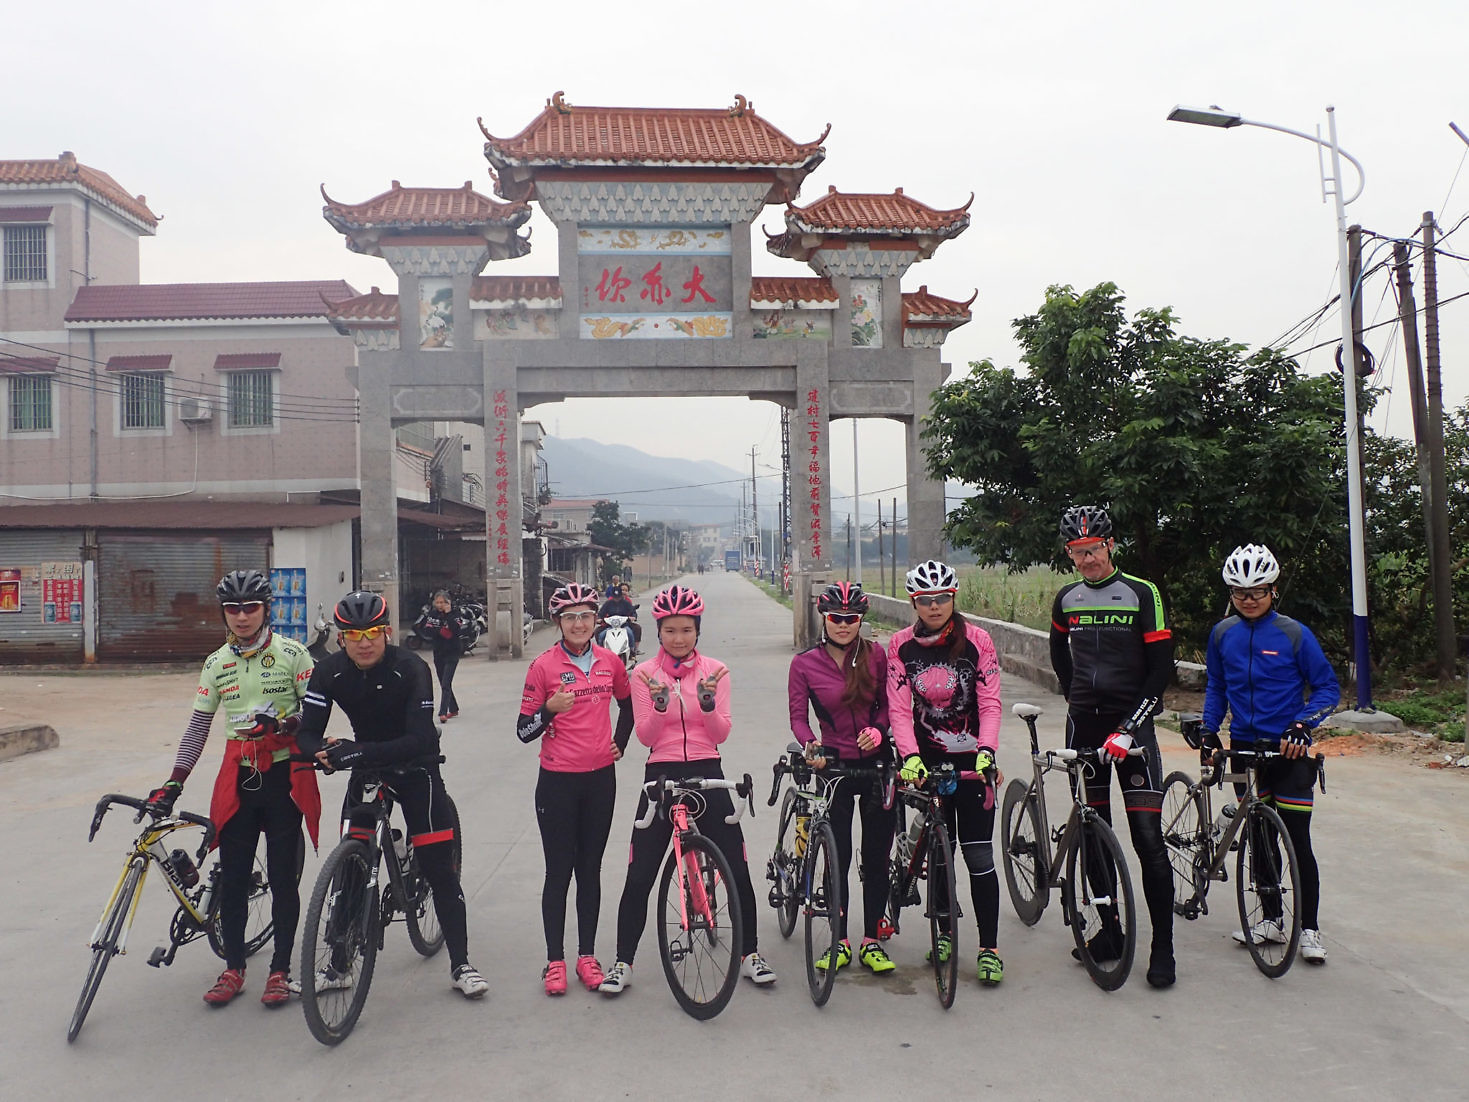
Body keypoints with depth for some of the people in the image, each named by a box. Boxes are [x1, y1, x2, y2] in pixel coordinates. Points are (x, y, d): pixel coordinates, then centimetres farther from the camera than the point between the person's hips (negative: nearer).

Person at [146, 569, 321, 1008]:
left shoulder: (290, 653, -3)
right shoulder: (216, 664, 8)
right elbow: (198, 725, 10)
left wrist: (282, 723, -23)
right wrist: (173, 783, 5)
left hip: (285, 777, -3)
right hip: (237, 779, 3)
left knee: (282, 879, 3)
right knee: (232, 879, 6)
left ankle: (280, 970, 16)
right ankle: (233, 969, 23)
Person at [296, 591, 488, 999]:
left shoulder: (411, 669, -25)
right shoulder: (329, 672, -13)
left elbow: (420, 740, -32)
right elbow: (307, 733, -15)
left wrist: (359, 752, -43)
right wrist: (327, 750, -38)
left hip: (415, 769, -3)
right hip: (365, 767, 4)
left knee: (439, 868, -5)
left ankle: (460, 964, 6)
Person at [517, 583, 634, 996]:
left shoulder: (610, 662, 2)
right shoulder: (543, 666, -9)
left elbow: (628, 703, 21)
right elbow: (523, 731, -7)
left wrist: (620, 742, 11)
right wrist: (550, 709, -25)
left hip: (600, 779, 3)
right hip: (558, 782, -3)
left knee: (590, 869, 11)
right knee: (559, 871, 3)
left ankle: (587, 955, 22)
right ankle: (555, 960, 15)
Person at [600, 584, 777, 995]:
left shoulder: (715, 671, 2)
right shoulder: (644, 673, 1)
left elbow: (721, 734, -3)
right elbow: (645, 736, -5)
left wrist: (709, 703, -23)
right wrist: (659, 704, -24)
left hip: (706, 775, 1)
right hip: (662, 775, -1)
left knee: (737, 869, 2)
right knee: (639, 876, 0)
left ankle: (750, 956, 21)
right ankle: (623, 964, 16)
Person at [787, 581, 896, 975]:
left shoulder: (876, 655, -1)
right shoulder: (805, 663, -4)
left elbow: (888, 703, 5)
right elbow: (798, 717, -5)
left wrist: (877, 730, -14)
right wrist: (810, 744, -24)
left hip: (877, 761, 1)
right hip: (834, 764, -1)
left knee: (876, 857, 6)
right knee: (838, 858, 3)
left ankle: (871, 942, 19)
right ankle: (840, 943, 18)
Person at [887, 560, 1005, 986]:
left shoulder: (977, 640, -6)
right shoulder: (901, 645, -2)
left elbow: (990, 703, -8)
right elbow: (899, 707, -7)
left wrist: (986, 750, -23)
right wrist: (909, 756, -22)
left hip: (972, 759, -2)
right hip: (928, 760, 2)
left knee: (979, 856, -4)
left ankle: (989, 948, 7)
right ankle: (943, 934, 27)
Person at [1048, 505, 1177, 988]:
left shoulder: (1142, 593, -6)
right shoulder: (1067, 599, 8)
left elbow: (1161, 667, -9)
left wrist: (1128, 728, -15)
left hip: (1131, 725, -4)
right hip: (1084, 726, 4)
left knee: (1148, 838, -8)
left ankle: (1162, 947, 1)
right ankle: (1109, 931, 20)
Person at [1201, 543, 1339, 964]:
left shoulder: (1294, 634, -9)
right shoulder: (1222, 634, 2)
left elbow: (1328, 688, -4)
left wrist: (1302, 725, -19)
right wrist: (1208, 730, 3)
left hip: (1287, 750, -4)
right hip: (1244, 747, 4)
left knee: (1298, 841, -3)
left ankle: (1309, 929, 9)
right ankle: (1272, 919, 23)